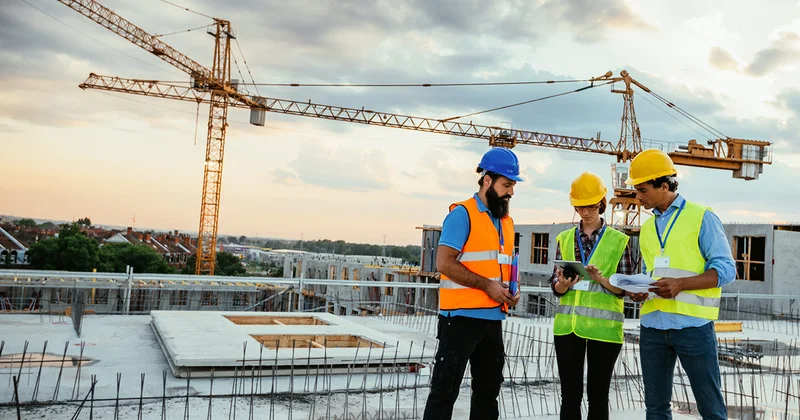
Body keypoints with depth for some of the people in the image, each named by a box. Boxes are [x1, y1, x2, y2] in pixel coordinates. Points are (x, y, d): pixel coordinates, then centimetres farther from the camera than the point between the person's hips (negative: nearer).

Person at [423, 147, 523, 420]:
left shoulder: (506, 222, 14)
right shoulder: (462, 214, -10)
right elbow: (444, 263, -17)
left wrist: (510, 291, 4)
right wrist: (486, 285, -19)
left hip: (494, 318, 8)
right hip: (462, 316, -8)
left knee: (489, 390, 16)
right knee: (445, 390, -1)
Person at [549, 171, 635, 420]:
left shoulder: (619, 240, 2)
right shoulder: (564, 239, 9)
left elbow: (623, 289, -2)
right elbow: (555, 287, 7)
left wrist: (600, 278, -20)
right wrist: (562, 284, -15)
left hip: (604, 327, -2)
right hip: (567, 325, 2)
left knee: (598, 396, 6)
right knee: (570, 395, 5)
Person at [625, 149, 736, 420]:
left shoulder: (701, 217, -2)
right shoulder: (647, 228, 16)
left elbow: (725, 270, -8)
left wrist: (681, 283, -21)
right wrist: (638, 290, -1)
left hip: (692, 324, -5)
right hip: (652, 326, 6)